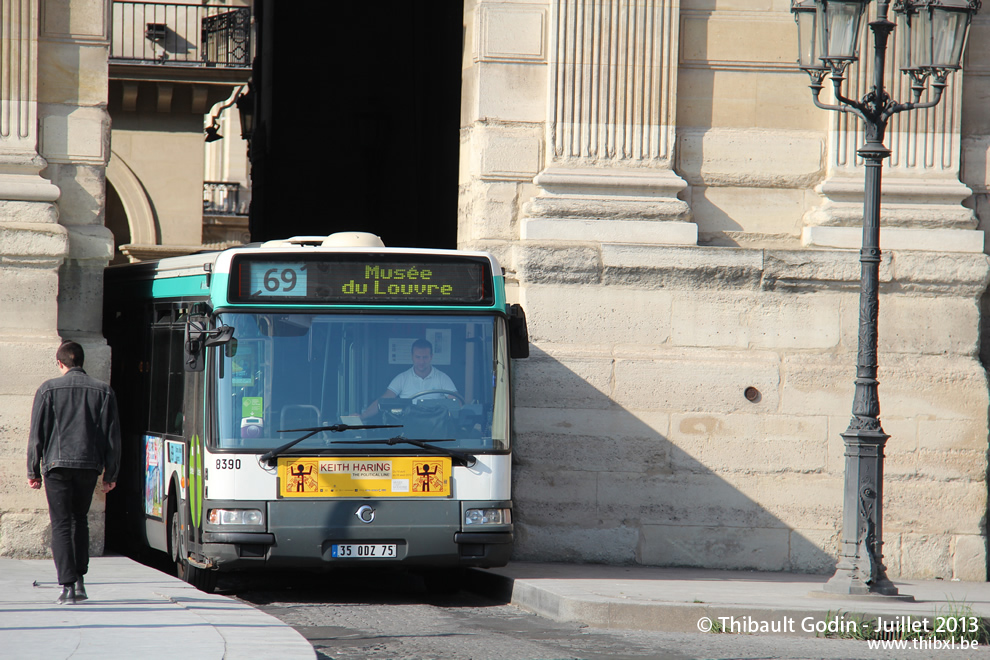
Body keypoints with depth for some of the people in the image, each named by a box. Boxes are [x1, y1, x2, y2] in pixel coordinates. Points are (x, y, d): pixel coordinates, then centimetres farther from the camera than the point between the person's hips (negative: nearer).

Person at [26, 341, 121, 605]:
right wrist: (111, 473, 12)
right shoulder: (103, 391, 7)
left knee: (61, 525, -1)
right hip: (90, 464, 3)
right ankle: (79, 580, 14)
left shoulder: (49, 389, 0)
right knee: (79, 519, 20)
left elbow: (37, 434, 0)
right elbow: (112, 435, 6)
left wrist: (33, 471, 6)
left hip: (58, 464, -3)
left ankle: (67, 586, -11)